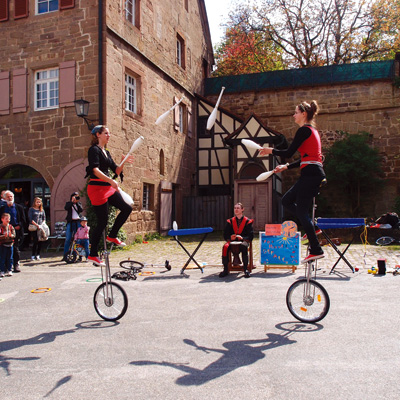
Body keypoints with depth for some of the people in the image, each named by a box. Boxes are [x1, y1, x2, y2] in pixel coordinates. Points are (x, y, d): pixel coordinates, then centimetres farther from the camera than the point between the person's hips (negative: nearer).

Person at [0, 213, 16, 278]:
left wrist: (11, 235, -19)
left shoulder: (11, 227, 6)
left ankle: (9, 270, 17)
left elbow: (14, 235, 0)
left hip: (10, 244, 4)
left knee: (9, 258, 9)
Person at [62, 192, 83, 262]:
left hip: (77, 222, 1)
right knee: (68, 239, -5)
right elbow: (66, 208, -10)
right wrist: (72, 201, -12)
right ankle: (65, 255, -2)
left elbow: (81, 210, -4)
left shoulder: (79, 203, 14)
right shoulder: (68, 203, 11)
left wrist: (77, 202, -8)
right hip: (70, 222, -1)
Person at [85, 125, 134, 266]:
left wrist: (124, 162, 0)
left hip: (108, 188, 9)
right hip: (97, 187, -8)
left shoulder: (106, 152, 18)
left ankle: (112, 236, 19)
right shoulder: (94, 150, -8)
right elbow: (95, 170, -22)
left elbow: (116, 171, 17)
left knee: (126, 208, 2)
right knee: (102, 221, -6)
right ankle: (93, 254, 5)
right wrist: (111, 181, -30)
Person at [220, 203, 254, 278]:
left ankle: (245, 269, -31)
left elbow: (250, 236, 1)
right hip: (232, 241, 2)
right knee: (225, 247, -32)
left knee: (244, 246, -39)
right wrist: (230, 238, -13)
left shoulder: (247, 221, 9)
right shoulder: (230, 221, 15)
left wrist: (242, 238, -18)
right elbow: (225, 235, 10)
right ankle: (225, 270, -25)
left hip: (243, 240, -2)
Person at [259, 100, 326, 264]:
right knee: (287, 200, 14)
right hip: (312, 174, 10)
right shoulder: (311, 130, 21)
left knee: (301, 210, -7)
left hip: (311, 174, -10)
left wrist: (271, 150, 4)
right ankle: (312, 227, 11)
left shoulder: (304, 130, -9)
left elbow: (288, 153, -12)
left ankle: (316, 251, -3)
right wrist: (286, 167, 25)